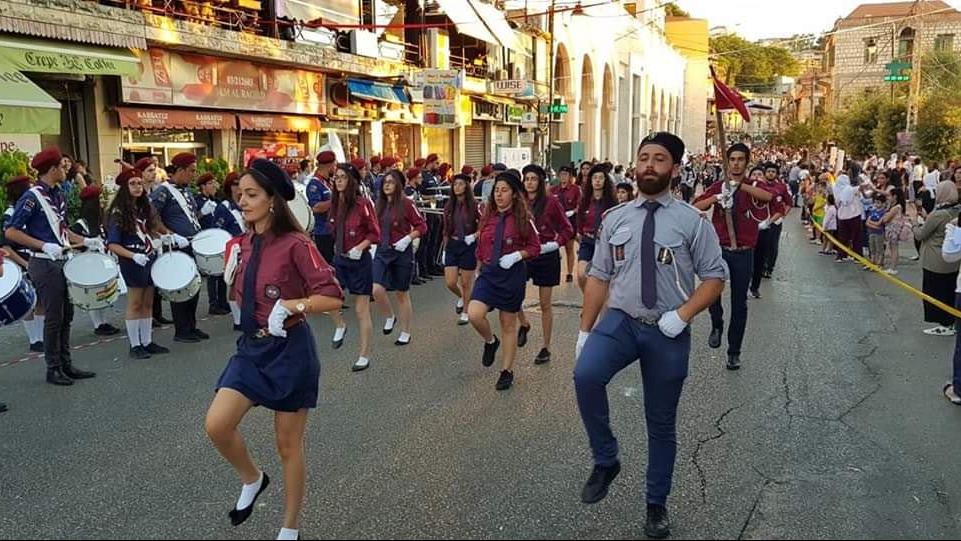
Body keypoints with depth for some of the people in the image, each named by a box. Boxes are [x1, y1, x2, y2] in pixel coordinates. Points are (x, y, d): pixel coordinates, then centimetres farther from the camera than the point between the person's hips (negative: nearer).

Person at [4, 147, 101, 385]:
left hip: (62, 262, 8)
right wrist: (45, 246, -21)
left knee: (66, 315, 12)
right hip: (45, 265, -8)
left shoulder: (58, 195, 11)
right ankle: (53, 369, 11)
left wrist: (85, 241, 9)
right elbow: (11, 232, -15)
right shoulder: (32, 197, -13)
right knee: (53, 318, -1)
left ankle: (66, 365, 22)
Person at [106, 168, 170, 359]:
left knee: (147, 303, 10)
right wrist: (134, 256, -25)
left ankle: (147, 342, 18)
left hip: (150, 259, 6)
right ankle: (135, 345, 9)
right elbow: (112, 244, -14)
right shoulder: (118, 213, -10)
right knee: (135, 304, 1)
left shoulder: (144, 208, 10)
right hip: (133, 263, -6)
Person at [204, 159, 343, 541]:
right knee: (216, 425, -9)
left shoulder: (295, 244, -16)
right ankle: (252, 479, 23)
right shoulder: (242, 244, 4)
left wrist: (290, 305, -28)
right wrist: (231, 277, -1)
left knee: (288, 445, 7)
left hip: (290, 351, -6)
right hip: (252, 348, 6)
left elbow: (333, 297, -19)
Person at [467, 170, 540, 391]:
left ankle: (507, 371, 23)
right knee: (474, 315, -18)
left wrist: (517, 255, -18)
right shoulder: (488, 216, 4)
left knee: (509, 325, 8)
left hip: (512, 275, -3)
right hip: (488, 273, 3)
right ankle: (491, 341, 15)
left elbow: (535, 247, -3)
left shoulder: (522, 218, -7)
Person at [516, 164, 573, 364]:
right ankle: (524, 324, 19)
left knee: (545, 304, 6)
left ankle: (546, 348, 17)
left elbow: (567, 229, -2)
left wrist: (556, 244, -16)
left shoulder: (551, 202, -7)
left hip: (546, 256, -3)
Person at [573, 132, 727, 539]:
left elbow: (715, 277, -1)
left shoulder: (692, 222, -5)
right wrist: (585, 329, 2)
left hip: (668, 332, -1)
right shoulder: (615, 219, 3)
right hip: (620, 321, 1)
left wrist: (682, 315, -16)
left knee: (662, 424, 11)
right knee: (586, 375, -28)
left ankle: (657, 505, 33)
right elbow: (599, 277, 5)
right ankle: (605, 460, -4)